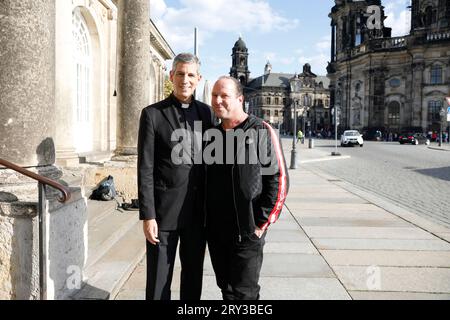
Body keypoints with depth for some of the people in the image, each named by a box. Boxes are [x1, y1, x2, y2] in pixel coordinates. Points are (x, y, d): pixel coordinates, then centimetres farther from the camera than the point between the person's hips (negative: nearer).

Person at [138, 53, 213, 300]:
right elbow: (145, 169, -8)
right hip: (164, 210, -4)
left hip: (198, 210, 4)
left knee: (194, 275, 17)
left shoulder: (205, 112, 7)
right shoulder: (153, 114, -5)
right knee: (159, 280, 7)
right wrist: (148, 216, -11)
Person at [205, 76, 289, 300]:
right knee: (226, 288, 17)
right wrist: (204, 220, 11)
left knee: (243, 292, 0)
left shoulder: (261, 132, -7)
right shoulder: (212, 135, 9)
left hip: (247, 232, -5)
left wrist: (261, 223, -12)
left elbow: (279, 179, -10)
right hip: (215, 231, 6)